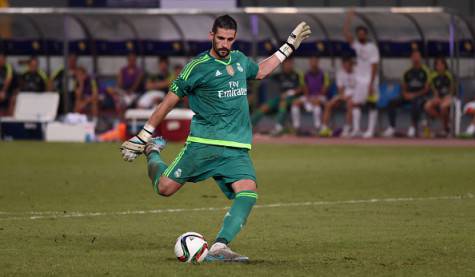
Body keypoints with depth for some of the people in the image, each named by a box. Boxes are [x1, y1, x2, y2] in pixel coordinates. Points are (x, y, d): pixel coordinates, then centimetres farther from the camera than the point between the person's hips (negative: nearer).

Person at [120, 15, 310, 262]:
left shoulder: (239, 60, 14)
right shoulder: (198, 67, -5)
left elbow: (260, 71, 38)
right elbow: (169, 101, 0)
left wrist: (288, 47, 35)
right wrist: (143, 137, 1)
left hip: (237, 148, 4)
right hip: (203, 144, -4)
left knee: (248, 192, -21)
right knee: (164, 187, -6)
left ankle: (218, 248, -26)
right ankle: (152, 151, 28)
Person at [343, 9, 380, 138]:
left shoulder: (372, 48, -9)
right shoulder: (356, 45, 7)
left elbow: (374, 67, -14)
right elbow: (346, 33, 0)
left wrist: (371, 84, -20)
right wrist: (348, 18, -7)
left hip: (370, 80, -6)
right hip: (360, 81, 6)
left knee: (372, 105, -2)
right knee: (355, 103, -2)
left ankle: (371, 130, -2)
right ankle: (356, 129, -3)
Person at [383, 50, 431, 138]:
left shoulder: (425, 71, 1)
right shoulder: (408, 72, 16)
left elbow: (426, 89, -5)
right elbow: (404, 87, 18)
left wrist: (414, 95, -14)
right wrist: (405, 93, -6)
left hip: (420, 95, -5)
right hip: (408, 95, 5)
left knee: (415, 102, -41)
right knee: (392, 103, -17)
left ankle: (414, 127, -31)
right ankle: (392, 128, -14)